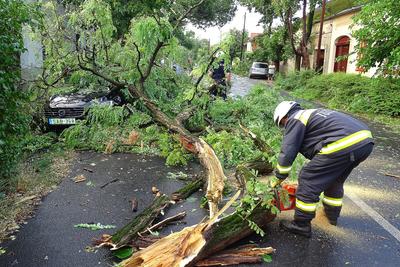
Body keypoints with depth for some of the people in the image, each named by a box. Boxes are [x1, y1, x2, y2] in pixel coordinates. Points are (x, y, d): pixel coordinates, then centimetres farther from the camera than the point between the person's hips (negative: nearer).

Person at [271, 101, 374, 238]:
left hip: (343, 145, -9)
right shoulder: (312, 114, 32)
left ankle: (301, 225, 13)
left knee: (308, 181, 4)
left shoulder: (295, 120, 7)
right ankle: (332, 215, 45)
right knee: (335, 179, 29)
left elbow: (287, 153, 2)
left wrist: (277, 179, 14)